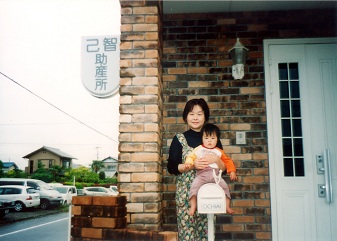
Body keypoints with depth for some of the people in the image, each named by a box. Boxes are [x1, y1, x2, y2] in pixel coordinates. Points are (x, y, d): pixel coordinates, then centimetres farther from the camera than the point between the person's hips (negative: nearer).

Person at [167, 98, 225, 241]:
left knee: (206, 229, 2)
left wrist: (215, 159, -12)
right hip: (185, 192, -2)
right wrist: (192, 165, -15)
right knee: (187, 229, -4)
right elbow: (171, 167, -2)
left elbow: (224, 167, 8)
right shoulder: (179, 139, 2)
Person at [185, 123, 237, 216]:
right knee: (194, 186, -23)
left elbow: (227, 161, 20)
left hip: (216, 174, 2)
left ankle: (227, 206, -1)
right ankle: (193, 206, -15)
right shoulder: (198, 149, 12)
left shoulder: (219, 152, 17)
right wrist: (189, 162, -17)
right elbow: (191, 156, 5)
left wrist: (232, 171, 8)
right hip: (202, 174, -2)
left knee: (225, 186, -13)